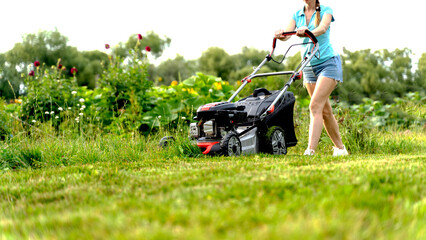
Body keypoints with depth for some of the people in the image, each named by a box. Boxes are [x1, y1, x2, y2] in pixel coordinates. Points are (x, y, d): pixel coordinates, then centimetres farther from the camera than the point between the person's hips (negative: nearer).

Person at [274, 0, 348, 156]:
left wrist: (308, 32, -49)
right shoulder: (297, 15, 7)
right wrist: (281, 34, -35)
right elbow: (287, 33, -10)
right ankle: (340, 148, 22)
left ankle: (310, 151, -24)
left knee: (315, 105, -19)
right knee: (325, 110, 9)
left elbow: (323, 28, -27)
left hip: (328, 62, -5)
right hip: (309, 67, 5)